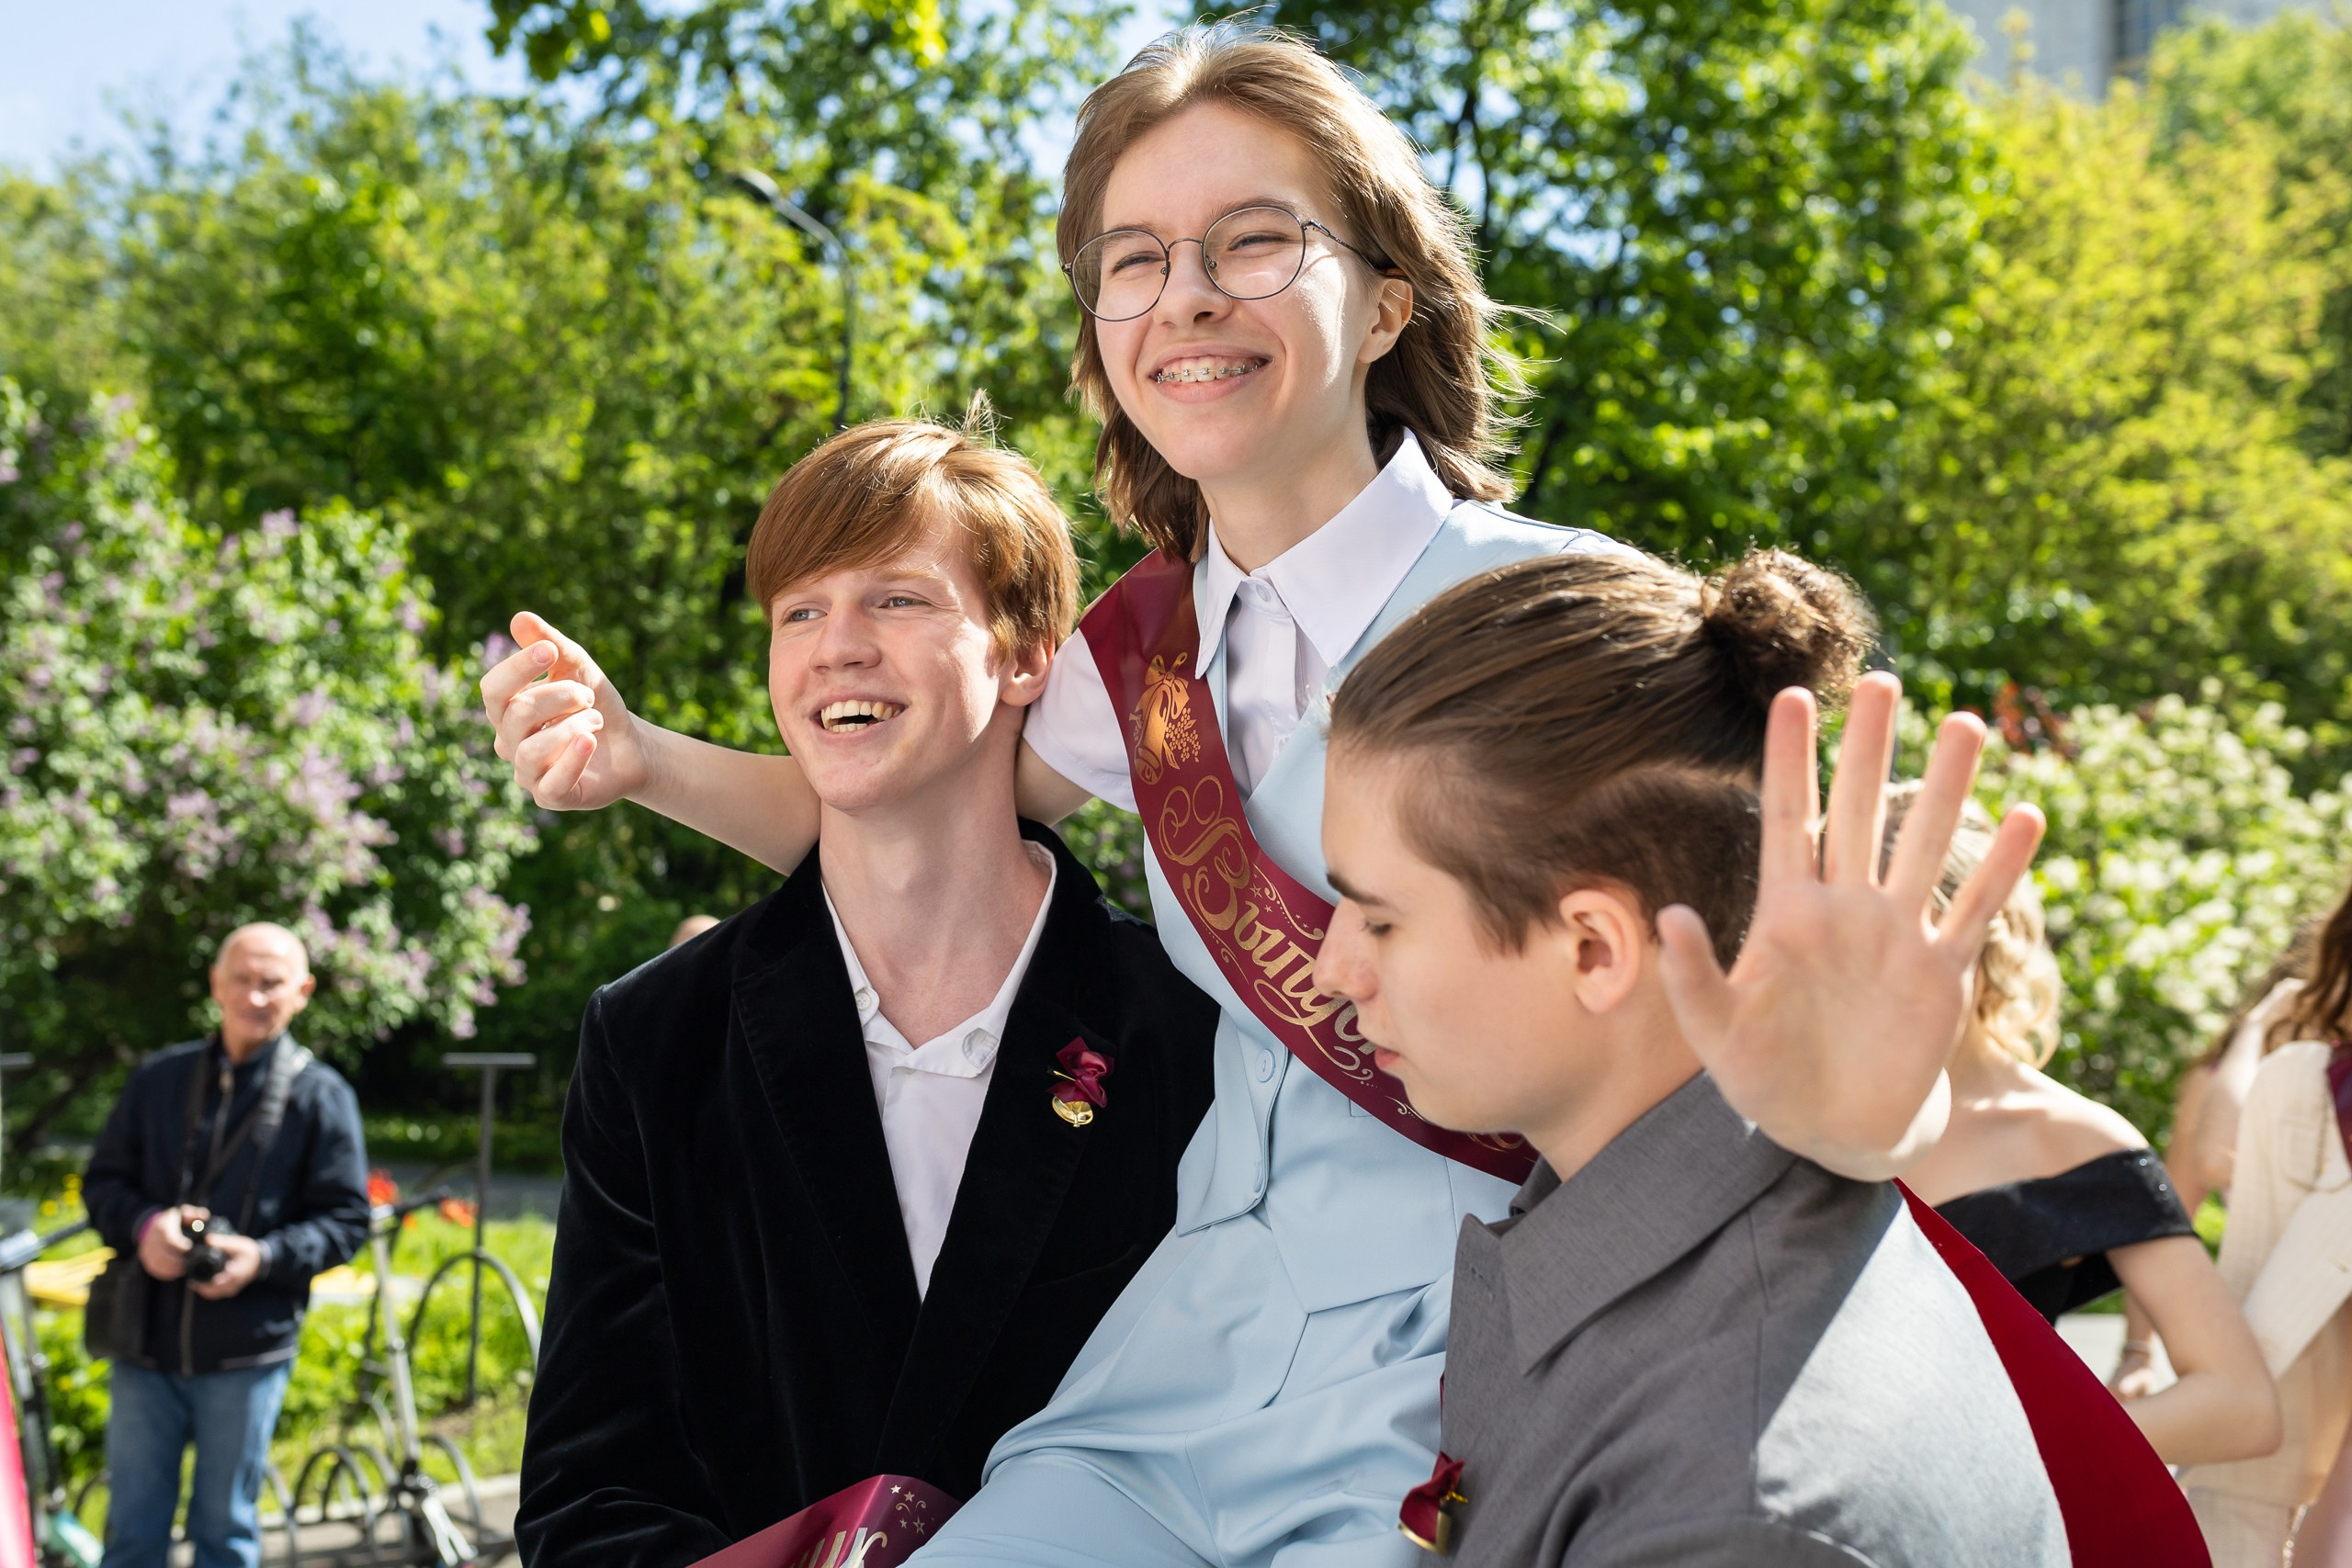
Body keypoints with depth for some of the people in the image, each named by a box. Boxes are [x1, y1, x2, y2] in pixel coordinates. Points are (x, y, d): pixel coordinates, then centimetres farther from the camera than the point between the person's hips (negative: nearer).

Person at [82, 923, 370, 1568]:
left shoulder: (321, 1096, 0)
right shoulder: (159, 1078, 7)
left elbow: (345, 1220, -2)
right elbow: (103, 1180, 11)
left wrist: (264, 1257, -19)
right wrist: (143, 1224, -11)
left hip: (246, 1352, -2)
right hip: (148, 1342, 2)